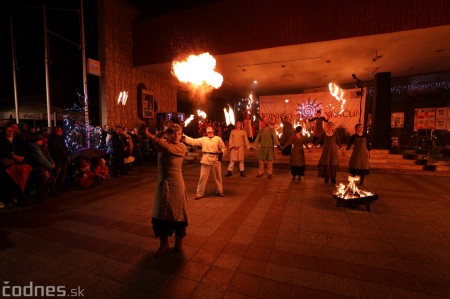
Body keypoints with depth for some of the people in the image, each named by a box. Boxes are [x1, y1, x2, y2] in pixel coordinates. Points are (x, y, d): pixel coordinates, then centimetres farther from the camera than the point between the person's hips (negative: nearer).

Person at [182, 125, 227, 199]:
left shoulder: (218, 139, 3)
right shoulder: (203, 139, 7)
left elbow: (223, 148, 3)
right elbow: (193, 141, 3)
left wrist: (221, 153, -17)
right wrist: (184, 136, -5)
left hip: (216, 160, 0)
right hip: (206, 160, 1)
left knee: (218, 176, 13)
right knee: (203, 177, 3)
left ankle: (219, 191, 32)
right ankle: (199, 193, 16)